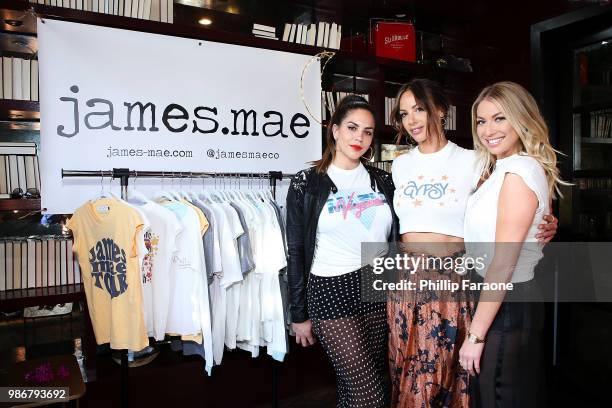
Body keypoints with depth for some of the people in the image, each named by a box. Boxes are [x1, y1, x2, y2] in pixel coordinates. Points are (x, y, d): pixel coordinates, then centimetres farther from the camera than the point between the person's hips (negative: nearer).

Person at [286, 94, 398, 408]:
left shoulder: (381, 181, 7)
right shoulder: (306, 183, -4)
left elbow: (394, 239, 12)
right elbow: (296, 252, -3)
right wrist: (299, 314, -1)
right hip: (331, 290, -4)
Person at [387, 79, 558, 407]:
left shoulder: (470, 162, -3)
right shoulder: (400, 164, 10)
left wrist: (544, 227, -14)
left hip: (453, 281, -4)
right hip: (406, 281, 4)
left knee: (443, 372, 4)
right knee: (404, 372, 12)